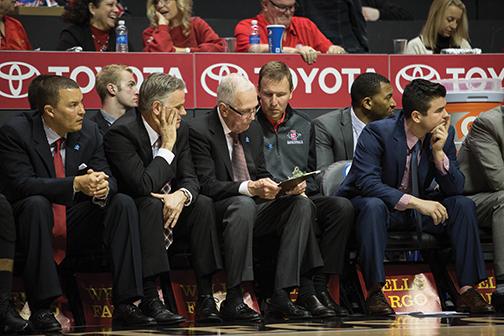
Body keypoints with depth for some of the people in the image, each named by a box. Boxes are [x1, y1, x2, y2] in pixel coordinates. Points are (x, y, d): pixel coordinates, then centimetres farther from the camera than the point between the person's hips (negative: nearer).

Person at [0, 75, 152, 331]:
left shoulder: (89, 132, 2)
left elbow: (107, 177, 0)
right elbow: (22, 184, -25)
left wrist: (103, 186, -27)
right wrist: (75, 184, -35)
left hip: (75, 229, 5)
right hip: (35, 221, -5)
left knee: (123, 203, -17)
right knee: (36, 203, -36)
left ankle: (124, 305, -21)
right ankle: (40, 308, -32)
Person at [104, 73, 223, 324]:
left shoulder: (181, 130, 2)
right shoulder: (121, 133, -21)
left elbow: (190, 179, 1)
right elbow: (143, 185, -30)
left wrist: (181, 195, -23)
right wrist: (167, 146, -20)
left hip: (170, 211, 6)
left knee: (203, 204, -18)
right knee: (151, 205, -35)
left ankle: (205, 298, -21)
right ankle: (149, 298, -35)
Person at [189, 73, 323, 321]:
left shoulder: (253, 129, 13)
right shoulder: (200, 131, -10)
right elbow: (207, 185, -17)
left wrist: (286, 186, -4)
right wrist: (249, 188, -29)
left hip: (256, 209, 7)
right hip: (220, 212, -7)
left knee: (302, 203, -16)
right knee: (244, 205, -38)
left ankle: (281, 296, -24)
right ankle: (234, 299, -37)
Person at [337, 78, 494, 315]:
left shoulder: (444, 134, -7)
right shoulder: (377, 132, -21)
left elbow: (455, 188, -6)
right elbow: (366, 182, -31)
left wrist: (439, 152, -23)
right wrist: (414, 202, -37)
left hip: (419, 204, 5)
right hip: (381, 205, -5)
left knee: (463, 205, -16)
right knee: (373, 205, -38)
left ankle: (467, 290, -16)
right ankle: (374, 292, -34)